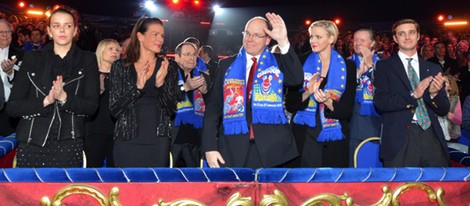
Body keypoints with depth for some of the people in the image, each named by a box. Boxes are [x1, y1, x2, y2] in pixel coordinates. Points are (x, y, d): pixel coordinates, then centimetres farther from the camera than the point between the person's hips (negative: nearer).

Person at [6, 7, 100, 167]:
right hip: (31, 144, 1)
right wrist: (46, 101, -15)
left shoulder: (87, 60, 5)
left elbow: (91, 105, -3)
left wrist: (64, 97, -20)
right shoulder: (32, 59, 6)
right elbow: (12, 106, 2)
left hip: (69, 144, -1)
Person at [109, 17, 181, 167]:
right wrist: (137, 87, -19)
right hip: (127, 142, -1)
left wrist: (160, 84, -16)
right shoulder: (120, 67, 2)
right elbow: (114, 110, -4)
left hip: (158, 142, 1)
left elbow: (171, 110, 1)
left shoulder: (168, 68, 5)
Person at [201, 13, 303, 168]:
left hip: (272, 148, -1)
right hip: (233, 149, 1)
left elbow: (296, 79, -14)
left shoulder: (278, 62, 7)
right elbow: (213, 107, 6)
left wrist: (283, 42, -19)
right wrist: (209, 146, -2)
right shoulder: (227, 65, 10)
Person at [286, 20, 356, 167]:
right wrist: (308, 93, -17)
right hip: (304, 137, 0)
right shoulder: (302, 63, 3)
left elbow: (347, 110, -1)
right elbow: (290, 104, 1)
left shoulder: (347, 66, 2)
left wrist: (328, 102, -19)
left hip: (334, 139, 0)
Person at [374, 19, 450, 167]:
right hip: (400, 140, -3)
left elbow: (444, 110, 11)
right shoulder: (384, 66, 4)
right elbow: (380, 102, -7)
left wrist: (434, 93, -9)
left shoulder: (433, 69, 12)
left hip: (432, 138, 3)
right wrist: (412, 96, -18)